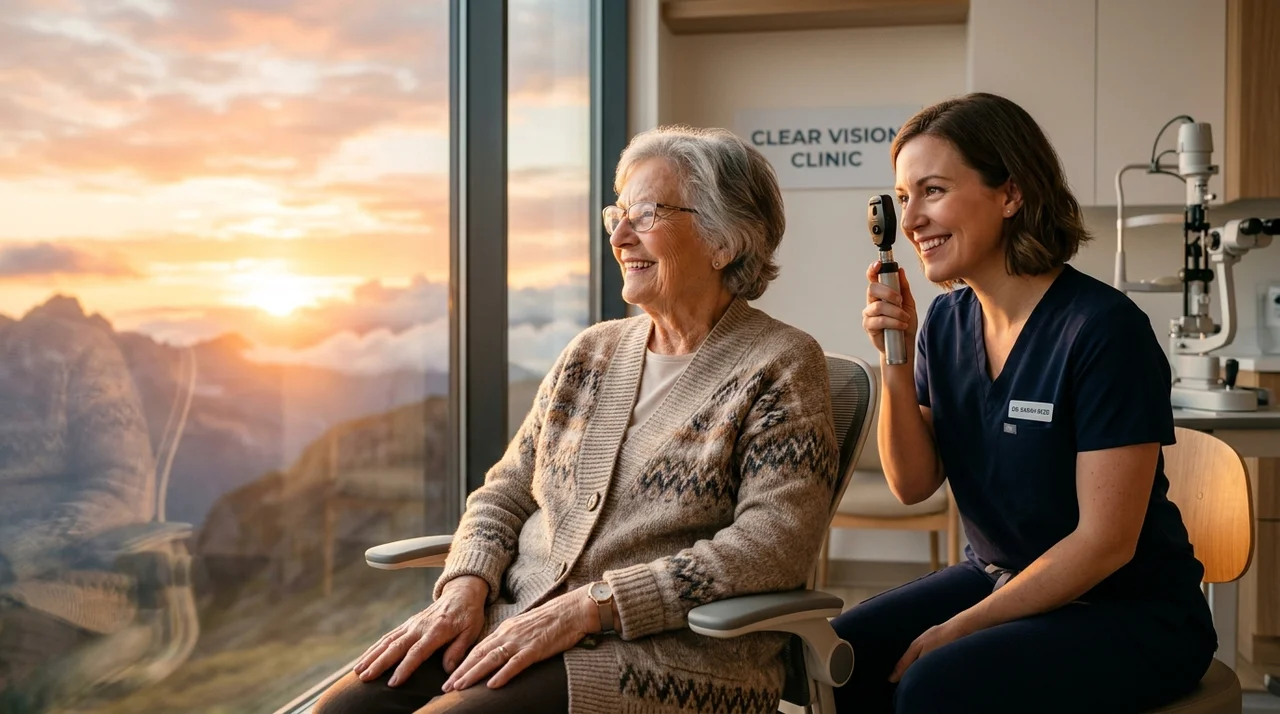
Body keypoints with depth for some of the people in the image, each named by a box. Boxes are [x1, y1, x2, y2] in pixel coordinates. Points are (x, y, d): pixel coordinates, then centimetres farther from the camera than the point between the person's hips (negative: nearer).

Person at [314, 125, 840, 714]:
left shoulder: (781, 365, -2)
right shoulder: (592, 352, 16)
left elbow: (773, 544, -14)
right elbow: (506, 490, 18)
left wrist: (587, 606, -19)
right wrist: (464, 588, -4)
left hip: (668, 655, -5)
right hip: (512, 623, 6)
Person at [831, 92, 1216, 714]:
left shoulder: (1104, 329, -20)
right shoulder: (945, 321, 2)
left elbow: (1106, 542, -20)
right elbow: (913, 485, 1)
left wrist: (960, 627, -17)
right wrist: (895, 362, -13)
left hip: (1131, 613, -6)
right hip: (995, 578, 6)